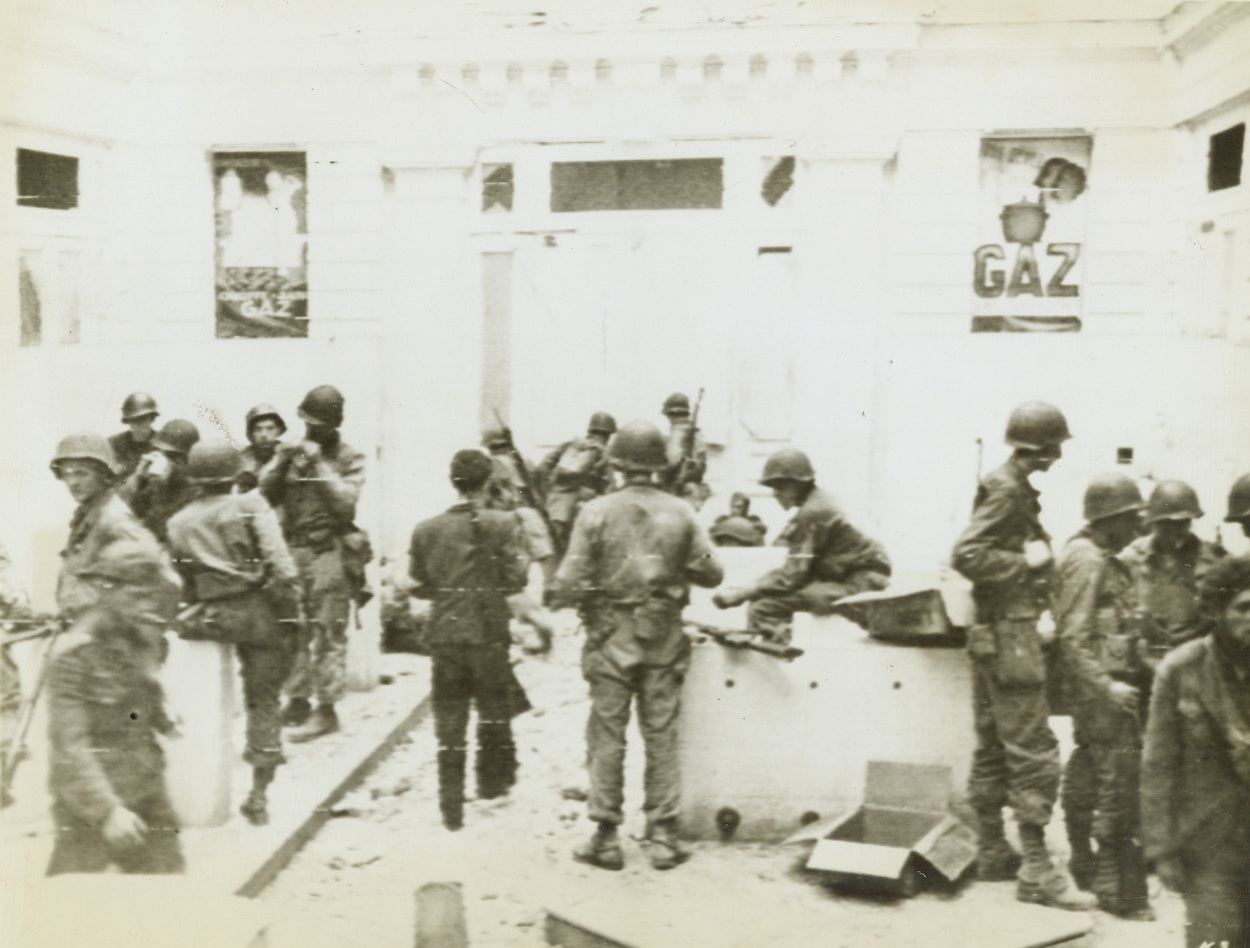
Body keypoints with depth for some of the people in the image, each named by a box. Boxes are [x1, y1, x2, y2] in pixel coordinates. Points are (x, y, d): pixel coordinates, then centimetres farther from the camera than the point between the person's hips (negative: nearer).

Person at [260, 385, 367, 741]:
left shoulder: (350, 458, -1)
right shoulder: (292, 453, 12)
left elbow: (346, 502, -13)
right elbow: (266, 496, 8)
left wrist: (319, 465, -16)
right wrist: (280, 464, -7)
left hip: (331, 552, -5)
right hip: (294, 550, 5)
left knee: (328, 633, -4)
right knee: (293, 630, 10)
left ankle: (326, 709, 0)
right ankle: (297, 701, 21)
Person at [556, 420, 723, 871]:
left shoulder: (596, 512, -10)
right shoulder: (680, 513, -4)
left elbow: (569, 585, -11)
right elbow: (712, 574, 2)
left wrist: (589, 596, 10)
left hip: (611, 639, -2)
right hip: (664, 641, 2)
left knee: (607, 738, 7)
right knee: (662, 738, 9)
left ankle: (606, 838, 12)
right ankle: (663, 837, 13)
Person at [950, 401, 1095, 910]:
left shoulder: (1012, 488, 15)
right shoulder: (1006, 490, -15)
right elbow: (965, 554, -25)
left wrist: (1036, 555, 7)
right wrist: (1027, 561, -18)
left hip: (996, 633, 10)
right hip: (1010, 633, -10)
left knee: (993, 748, 14)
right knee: (1033, 752, -7)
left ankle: (992, 853, 22)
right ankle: (1036, 869, -3)